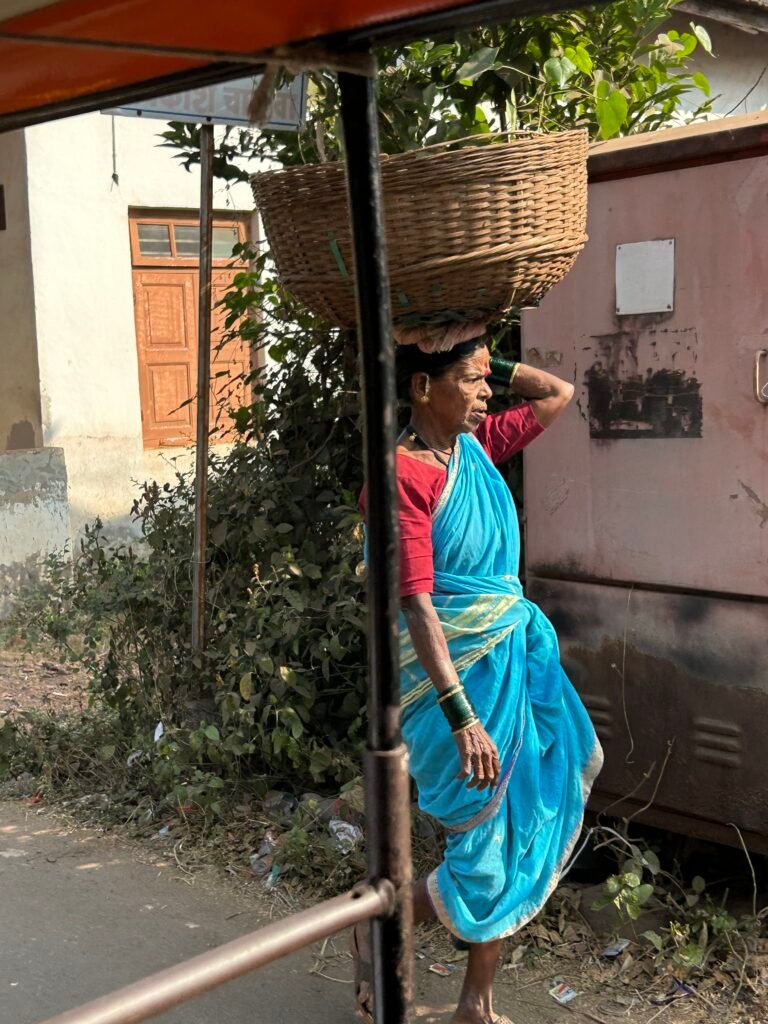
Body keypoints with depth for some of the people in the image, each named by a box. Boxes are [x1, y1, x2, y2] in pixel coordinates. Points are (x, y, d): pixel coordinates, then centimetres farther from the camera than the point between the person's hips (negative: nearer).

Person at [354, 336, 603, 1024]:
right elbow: (416, 606, -23)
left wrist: (486, 362, 6)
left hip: (518, 656, 8)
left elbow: (560, 393, 19)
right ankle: (377, 932, 28)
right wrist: (461, 716, -27)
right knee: (488, 858, 1)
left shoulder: (478, 445, 5)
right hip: (457, 675, -8)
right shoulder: (404, 475, -18)